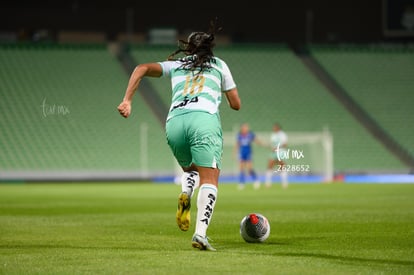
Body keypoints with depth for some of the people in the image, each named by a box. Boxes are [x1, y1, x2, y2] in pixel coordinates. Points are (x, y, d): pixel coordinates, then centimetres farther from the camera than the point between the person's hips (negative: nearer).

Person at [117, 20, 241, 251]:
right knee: (209, 180, -8)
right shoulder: (219, 65, 25)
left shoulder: (176, 65, 27)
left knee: (190, 169, 26)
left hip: (175, 121, 3)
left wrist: (127, 101, 7)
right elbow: (236, 104, 26)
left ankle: (185, 194, -9)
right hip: (205, 119, -3)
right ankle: (201, 232, -30)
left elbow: (142, 69, 12)